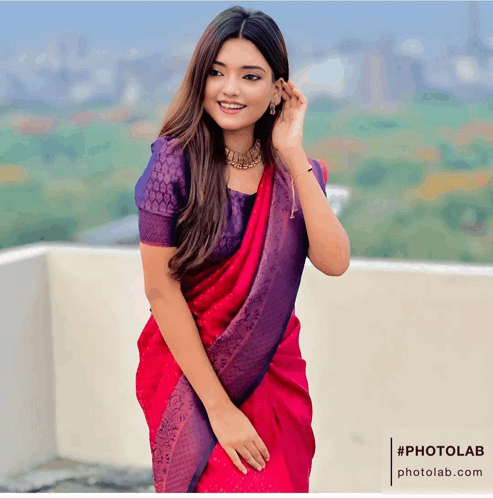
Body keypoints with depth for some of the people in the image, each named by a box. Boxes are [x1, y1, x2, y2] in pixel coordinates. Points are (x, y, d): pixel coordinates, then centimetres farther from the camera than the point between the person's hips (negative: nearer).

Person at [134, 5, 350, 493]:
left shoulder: (293, 168, -2)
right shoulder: (176, 161, -15)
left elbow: (334, 262, -15)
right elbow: (161, 289, -15)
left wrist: (294, 155, -18)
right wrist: (219, 406, -16)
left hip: (276, 370, 4)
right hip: (190, 369, -4)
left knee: (282, 484, 13)